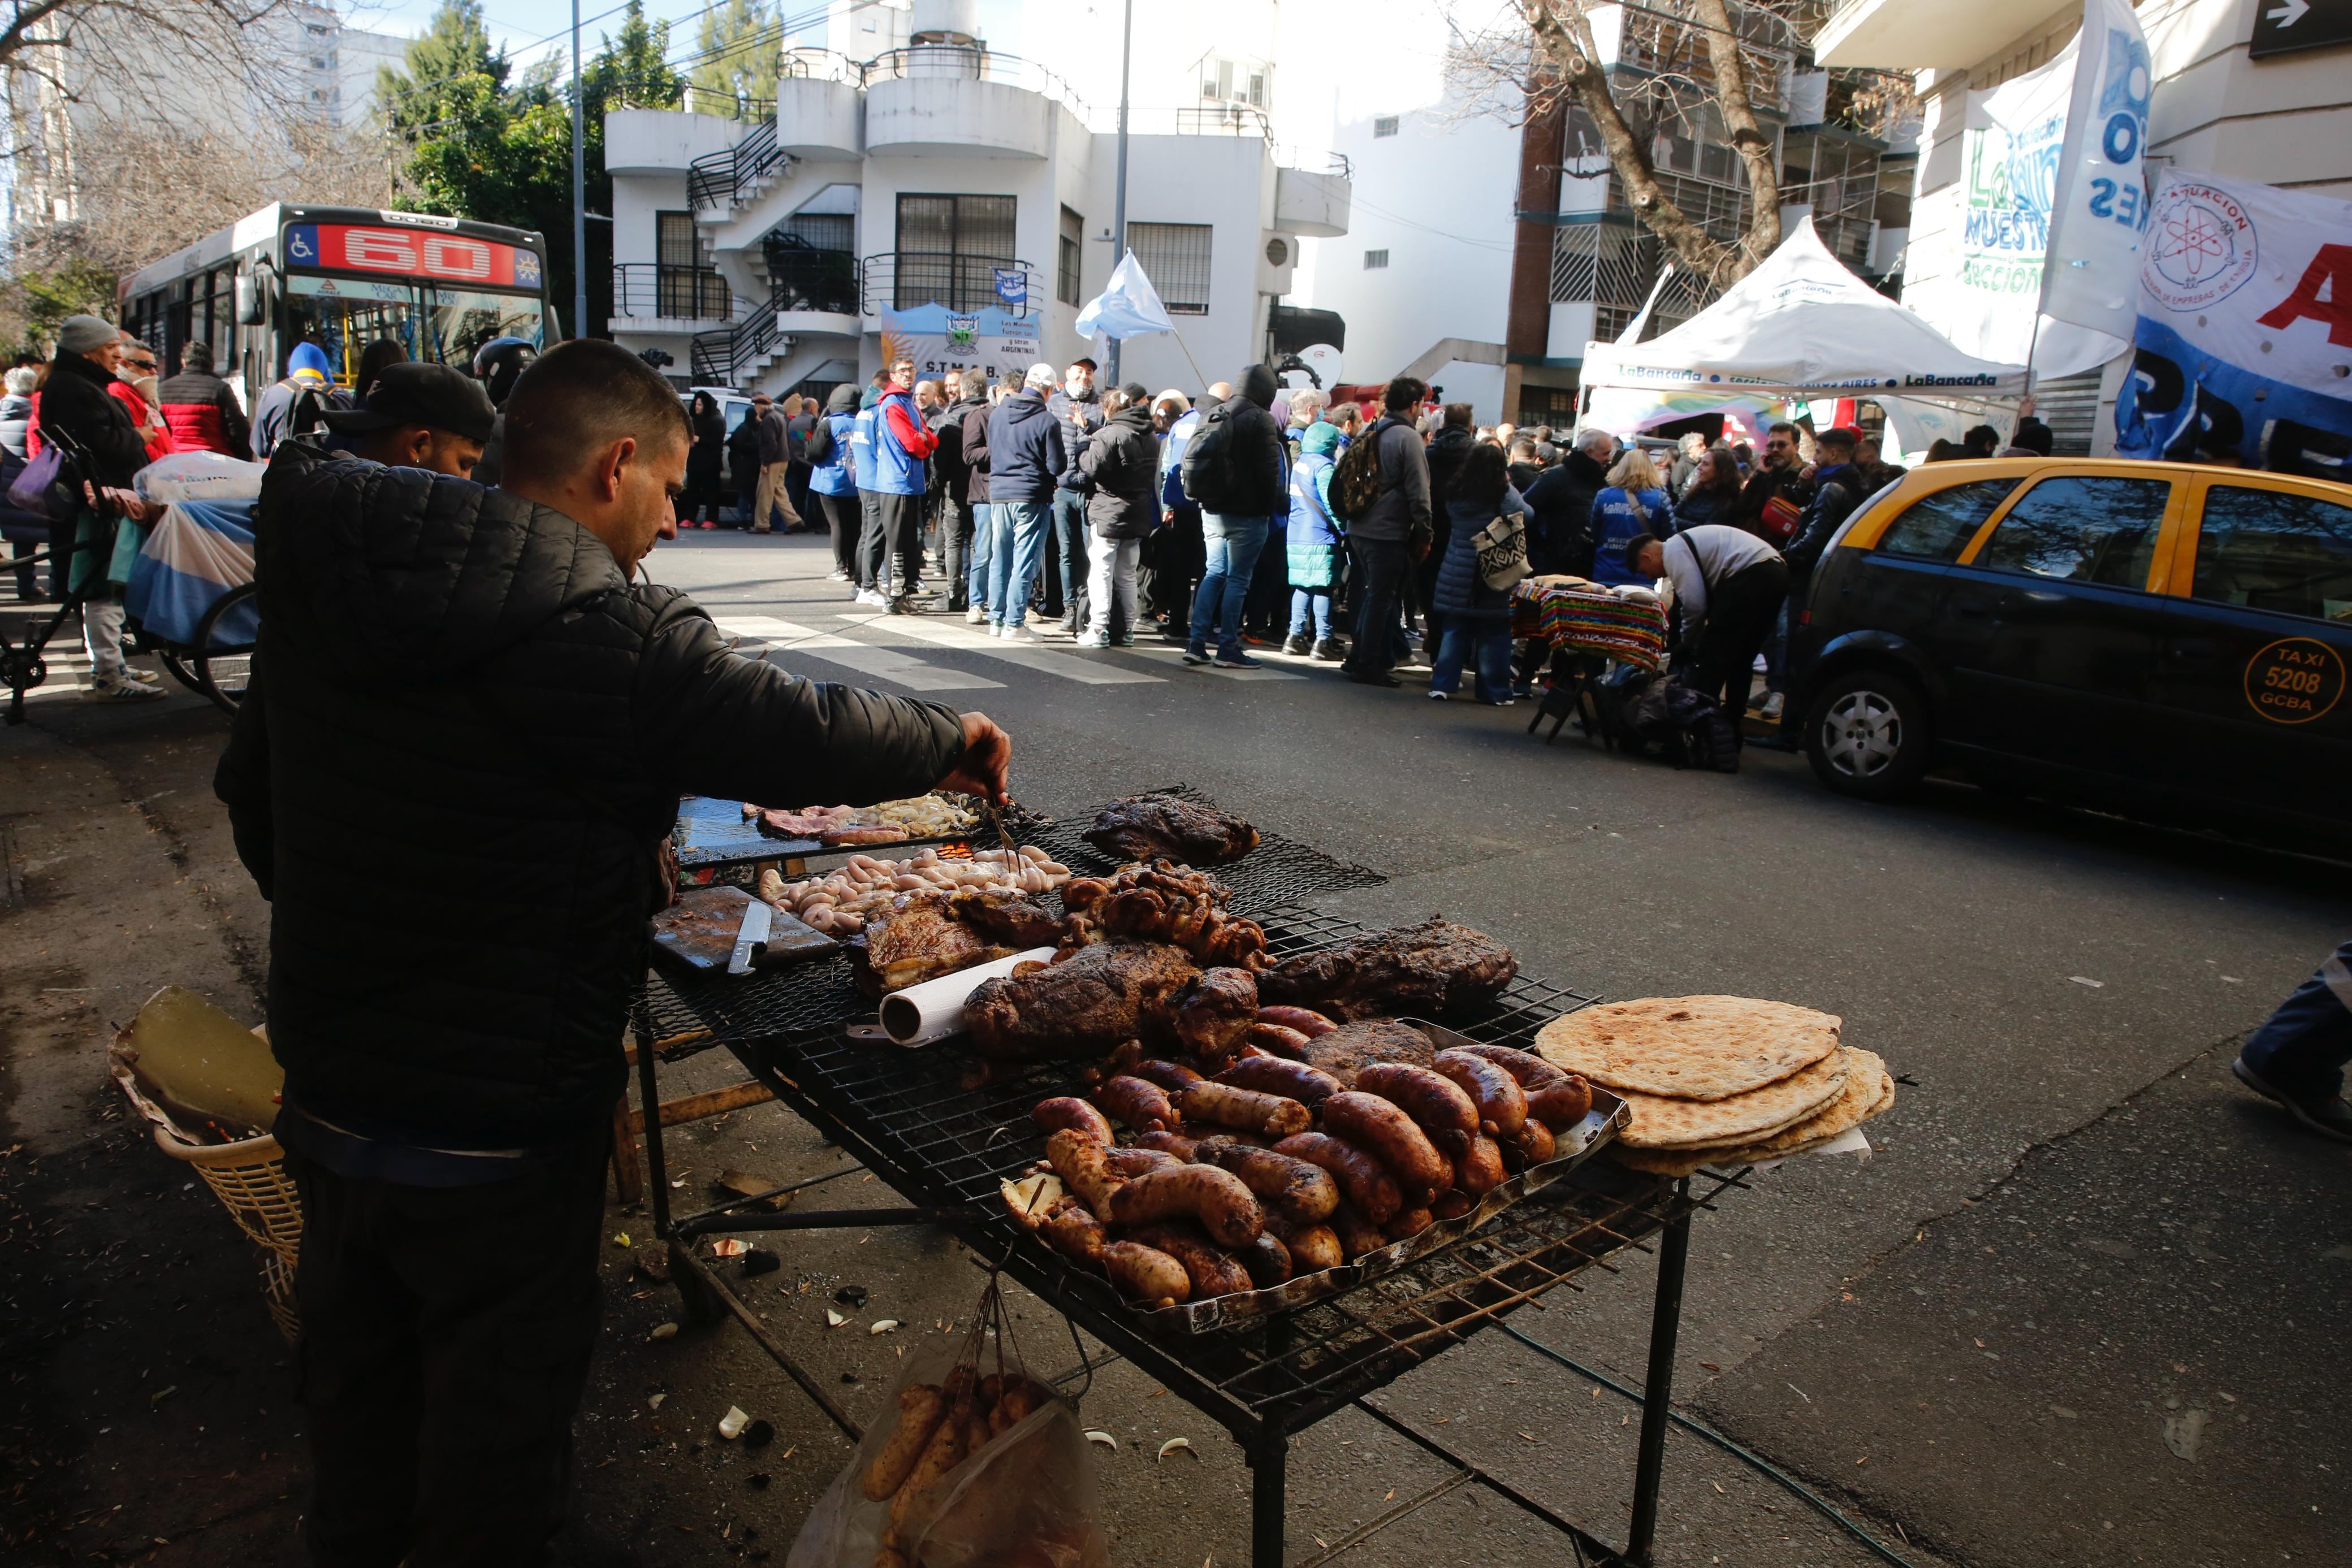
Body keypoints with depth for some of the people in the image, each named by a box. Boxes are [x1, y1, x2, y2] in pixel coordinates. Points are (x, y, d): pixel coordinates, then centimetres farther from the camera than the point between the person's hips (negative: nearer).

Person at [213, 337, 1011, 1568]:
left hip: (323, 1086, 8)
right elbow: (805, 733, -18)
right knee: (500, 1390, 17)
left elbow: (250, 795, 9)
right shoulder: (617, 633, -25)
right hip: (502, 1124, -7)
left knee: (358, 1372, 29)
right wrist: (949, 738, 1)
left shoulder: (315, 591, -1)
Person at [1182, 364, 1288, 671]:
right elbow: (1269, 471, -14)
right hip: (1247, 513, -6)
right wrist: (1273, 504, -1)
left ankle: (1197, 643, 6)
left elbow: (1193, 459, 14)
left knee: (1213, 574, 12)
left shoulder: (1211, 416, 10)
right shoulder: (1261, 420, -12)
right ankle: (1228, 649, 1)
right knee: (1238, 579, -1)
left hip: (1212, 510, 6)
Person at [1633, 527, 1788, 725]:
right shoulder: (1685, 543, 26)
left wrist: (1688, 644, 6)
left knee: (1710, 653, -4)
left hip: (1752, 577, -10)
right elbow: (1708, 599, 25)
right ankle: (1730, 724, 26)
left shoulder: (1673, 550, -2)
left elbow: (1694, 604, -9)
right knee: (1740, 658, 18)